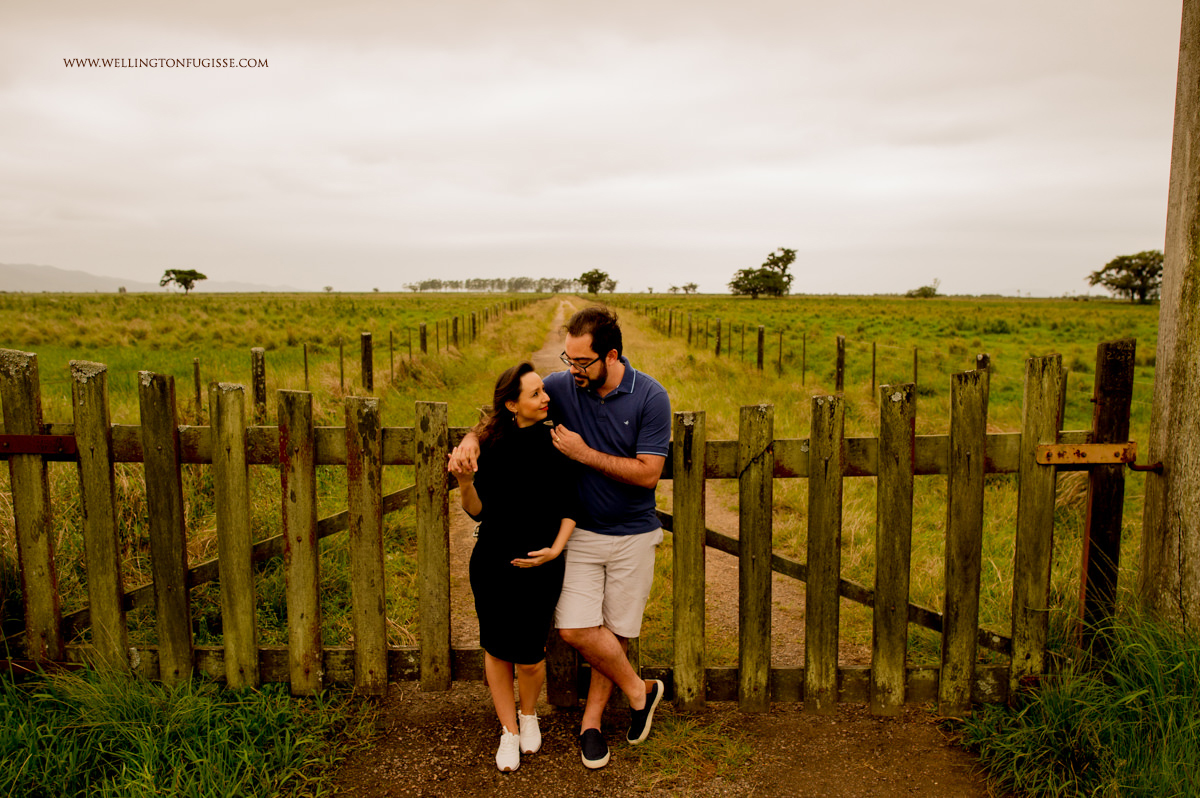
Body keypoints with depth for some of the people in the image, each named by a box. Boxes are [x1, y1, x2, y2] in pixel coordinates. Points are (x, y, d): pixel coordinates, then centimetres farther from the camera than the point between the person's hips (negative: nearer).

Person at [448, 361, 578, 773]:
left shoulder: (556, 443, -5)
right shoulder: (491, 445, -5)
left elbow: (570, 506, 1)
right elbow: (477, 511, -1)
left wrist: (554, 549, -11)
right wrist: (465, 482, -19)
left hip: (539, 566, -1)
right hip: (492, 565, 1)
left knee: (529, 655, 1)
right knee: (496, 648, 10)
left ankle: (528, 714, 35)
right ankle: (508, 730, 34)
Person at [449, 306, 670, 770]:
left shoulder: (650, 397, -14)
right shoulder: (562, 386, -7)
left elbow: (648, 474, -16)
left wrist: (584, 453, -19)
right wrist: (472, 438, -19)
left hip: (632, 535, -2)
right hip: (580, 531, 2)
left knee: (615, 633, 7)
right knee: (575, 628, -8)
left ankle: (592, 719, 30)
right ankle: (640, 691, 17)